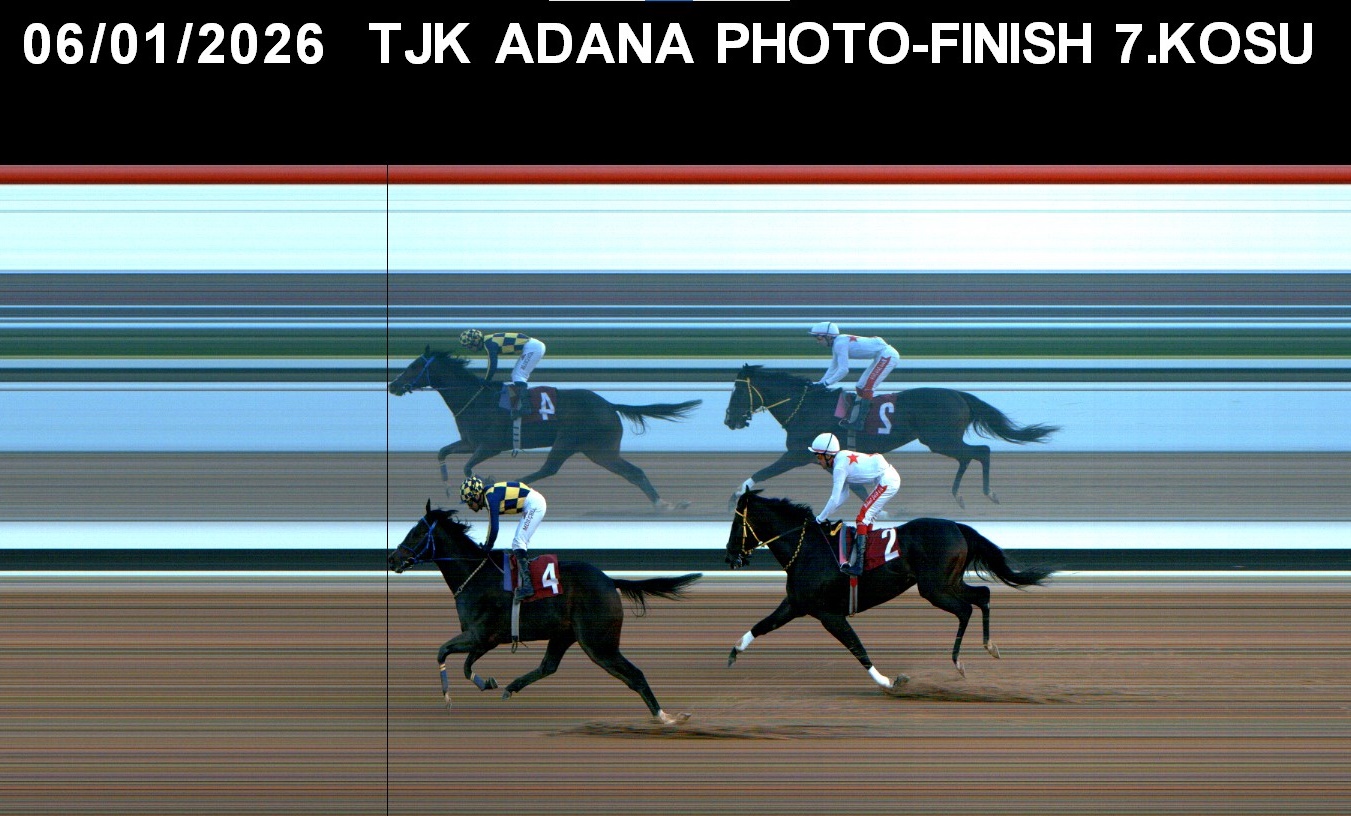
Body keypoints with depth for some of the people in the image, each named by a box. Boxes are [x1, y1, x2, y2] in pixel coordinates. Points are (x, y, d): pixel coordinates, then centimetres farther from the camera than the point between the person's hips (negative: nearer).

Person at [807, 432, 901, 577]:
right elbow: (842, 497, 17)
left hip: (887, 481, -10)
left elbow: (835, 500, -17)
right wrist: (824, 515, 11)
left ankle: (858, 565, -13)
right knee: (868, 518, 17)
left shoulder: (840, 467, -16)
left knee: (862, 518, -9)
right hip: (892, 478, 10)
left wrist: (820, 519, -7)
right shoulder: (844, 459, 13)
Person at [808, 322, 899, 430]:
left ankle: (858, 422, -12)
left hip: (887, 355, -11)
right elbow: (833, 368, 16)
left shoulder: (840, 343, -20)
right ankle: (853, 420, 15)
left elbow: (843, 370, -24)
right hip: (882, 356, 11)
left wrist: (825, 383, -20)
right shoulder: (837, 344, 10)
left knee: (867, 387, -14)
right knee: (860, 387, 12)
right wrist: (819, 383, 10)